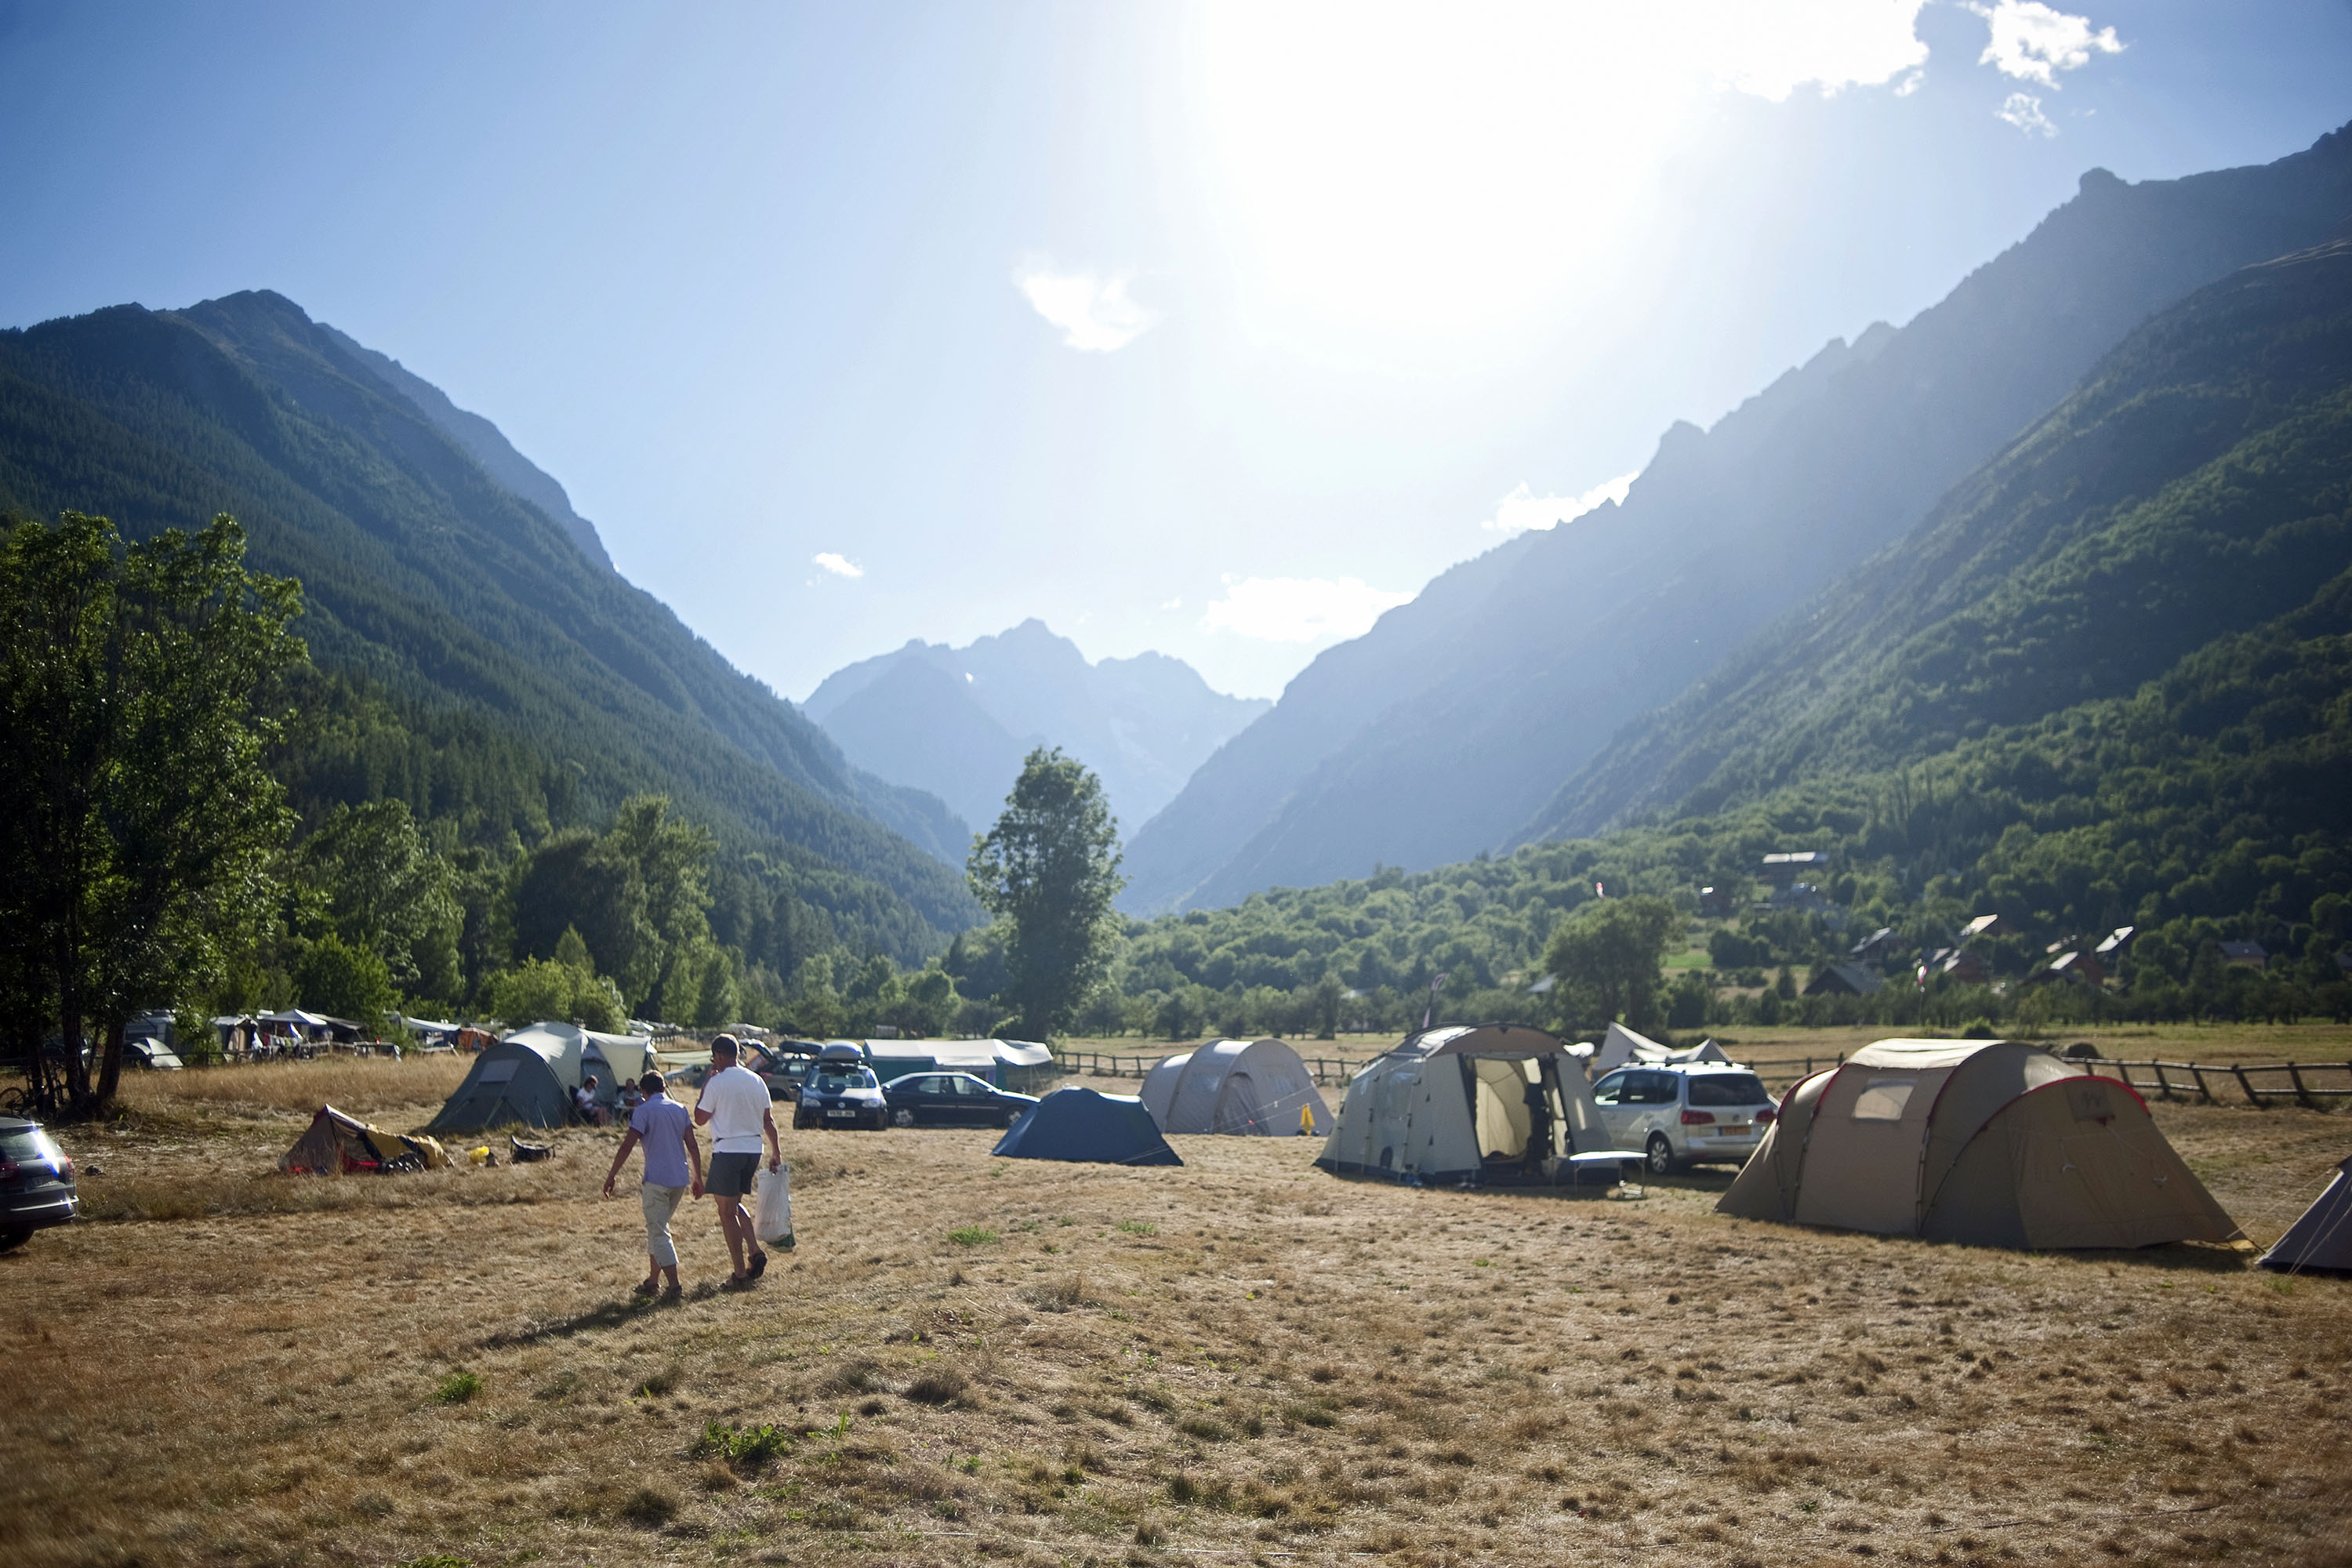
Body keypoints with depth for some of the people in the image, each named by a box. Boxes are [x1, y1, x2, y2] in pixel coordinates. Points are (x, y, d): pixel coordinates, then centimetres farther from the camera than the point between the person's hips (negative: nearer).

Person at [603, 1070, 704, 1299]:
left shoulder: (644, 1111, -6)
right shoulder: (680, 1109, 11)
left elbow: (627, 1146, -11)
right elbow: (692, 1145, 8)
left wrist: (611, 1176, -5)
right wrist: (697, 1177, 13)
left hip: (657, 1180, -6)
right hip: (680, 1180, 6)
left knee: (658, 1233, -2)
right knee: (657, 1228, 19)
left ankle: (674, 1286, -8)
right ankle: (652, 1281, 22)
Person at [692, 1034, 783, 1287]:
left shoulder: (717, 1083, -11)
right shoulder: (756, 1081, 7)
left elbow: (700, 1119, -4)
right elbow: (768, 1121, 9)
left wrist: (705, 1085, 4)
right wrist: (776, 1152, 16)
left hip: (727, 1150, -6)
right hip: (753, 1150, 6)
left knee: (727, 1212, 3)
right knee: (735, 1205, 23)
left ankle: (740, 1273, 3)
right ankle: (755, 1252, 5)